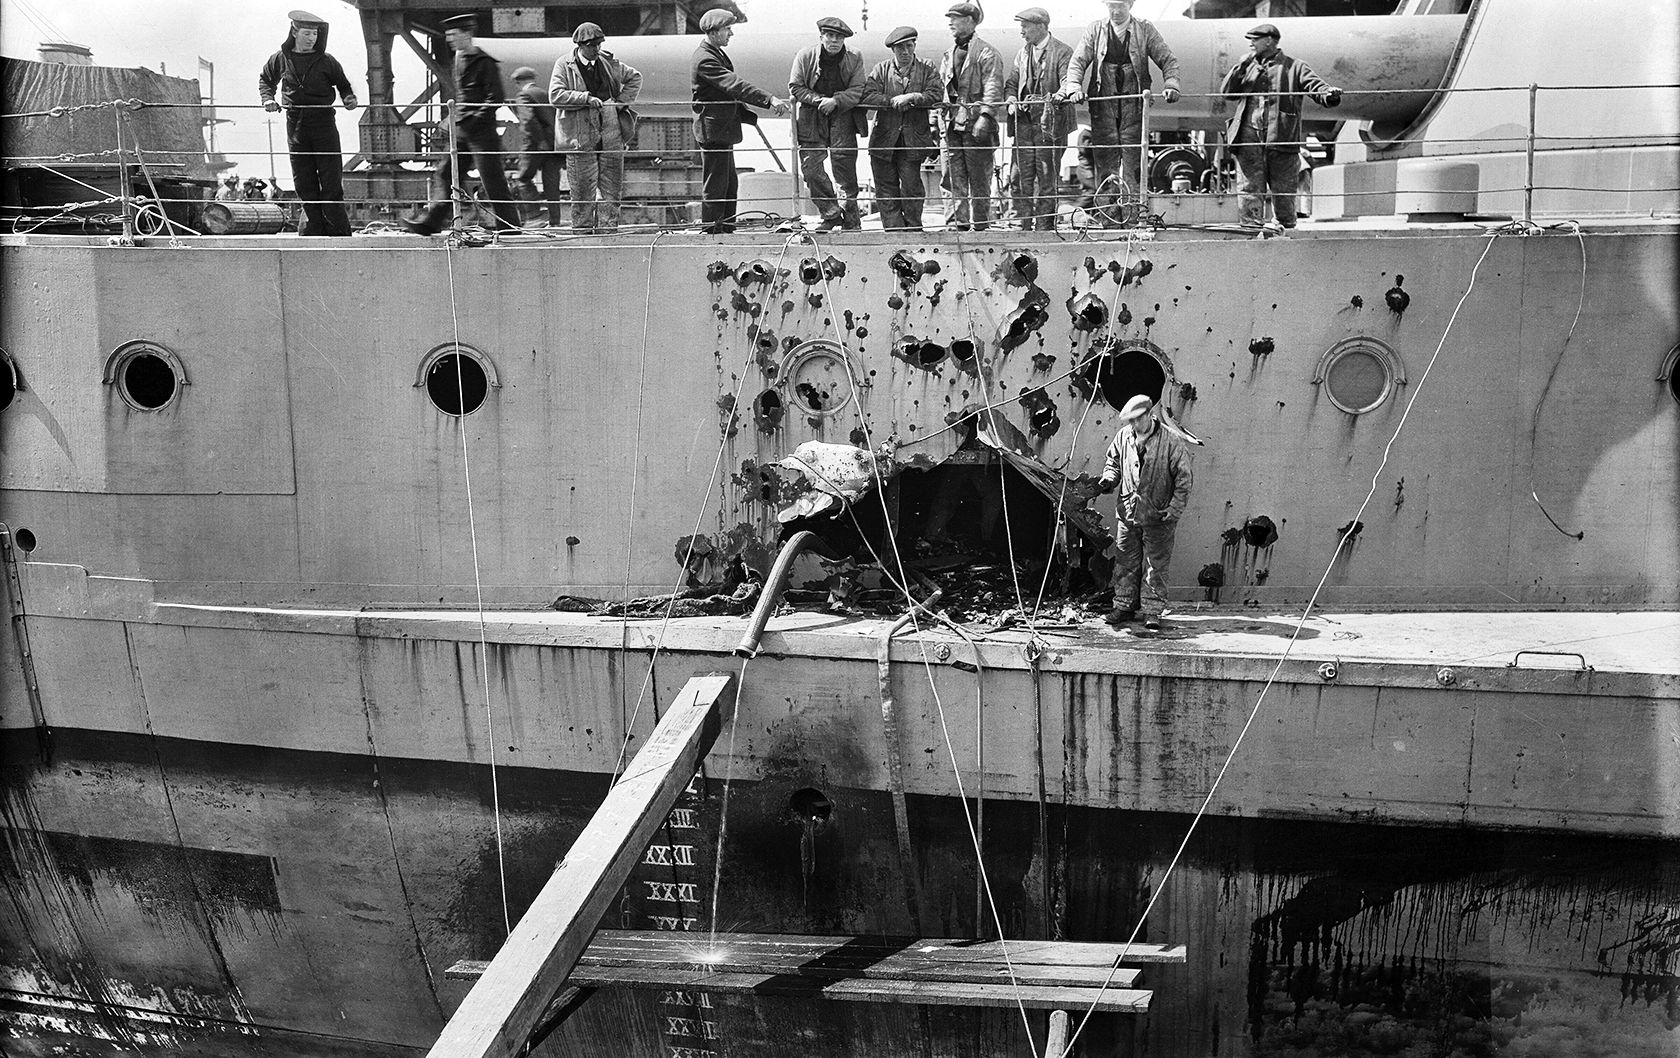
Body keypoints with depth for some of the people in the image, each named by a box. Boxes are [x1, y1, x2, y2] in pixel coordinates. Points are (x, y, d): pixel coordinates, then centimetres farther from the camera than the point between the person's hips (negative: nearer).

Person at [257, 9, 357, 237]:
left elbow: (342, 83, 13)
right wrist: (268, 98, 4)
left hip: (323, 122, -2)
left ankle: (339, 231, 0)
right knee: (303, 182, 4)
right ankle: (313, 227, 12)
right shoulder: (280, 59, 5)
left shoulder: (326, 61, 1)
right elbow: (265, 79, 22)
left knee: (331, 180, -4)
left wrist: (349, 98, -8)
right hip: (295, 122, 2)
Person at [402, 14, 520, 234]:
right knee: (444, 174, 6)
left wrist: (474, 119, -17)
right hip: (461, 130, 9)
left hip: (482, 131, -9)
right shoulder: (459, 59, 14)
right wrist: (456, 117, 15)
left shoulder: (485, 63, -11)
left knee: (493, 181, -5)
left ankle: (511, 228, 1)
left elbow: (495, 99, -15)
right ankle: (429, 222, 7)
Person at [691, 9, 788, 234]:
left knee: (729, 184, 14)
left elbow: (730, 90, 21)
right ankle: (710, 231, 0)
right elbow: (735, 86, -28)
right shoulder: (705, 59, -17)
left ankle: (727, 229, 21)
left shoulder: (716, 54, 17)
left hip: (723, 130, 11)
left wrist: (752, 117, 13)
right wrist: (769, 100, -35)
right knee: (715, 184, -5)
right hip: (713, 130, -11)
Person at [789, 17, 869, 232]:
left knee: (844, 164, -6)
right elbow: (795, 87, -1)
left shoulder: (854, 59, -1)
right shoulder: (805, 56, -2)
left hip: (843, 115, -1)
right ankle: (830, 214, 9)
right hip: (812, 117, 1)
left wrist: (835, 101, -21)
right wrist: (820, 100, -13)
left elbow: (857, 90, -4)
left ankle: (850, 218, 4)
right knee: (810, 166, -4)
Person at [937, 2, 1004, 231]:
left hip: (976, 125, -6)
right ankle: (957, 221, 7)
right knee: (955, 177, 4)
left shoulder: (986, 53, -4)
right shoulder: (948, 55, 17)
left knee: (979, 179, -1)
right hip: (952, 124, 6)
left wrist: (984, 117, -23)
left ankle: (981, 225, 4)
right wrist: (940, 118, 14)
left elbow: (993, 89, -12)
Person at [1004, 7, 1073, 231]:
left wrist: (1057, 97, -35)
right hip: (1024, 123, 6)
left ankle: (1044, 227, 5)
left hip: (1049, 123, -6)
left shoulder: (1062, 52, -4)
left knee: (1046, 179, -1)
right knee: (1021, 178, 3)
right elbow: (1011, 83, 19)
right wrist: (1012, 99, -3)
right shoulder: (1022, 53, 16)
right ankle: (1023, 226, 9)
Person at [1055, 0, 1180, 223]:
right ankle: (1107, 215, 0)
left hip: (1133, 104, -1)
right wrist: (1073, 86, -13)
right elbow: (1077, 61, 5)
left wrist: (1171, 85, -12)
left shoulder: (1145, 31, 7)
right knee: (1105, 160, -3)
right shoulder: (1095, 30, 9)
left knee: (1133, 160, -7)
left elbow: (1168, 60, 5)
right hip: (1103, 103, 1)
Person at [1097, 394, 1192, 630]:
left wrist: (1174, 509, -12)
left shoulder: (1171, 444, -11)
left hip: (1157, 516, -4)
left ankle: (1153, 611, 10)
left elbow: (1183, 480, -6)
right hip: (1127, 512, 4)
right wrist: (1108, 479, -3)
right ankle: (1124, 606, 21)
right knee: (1125, 563, 10)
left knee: (1155, 566, 3)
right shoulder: (1123, 437, 1)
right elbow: (1114, 463, 18)